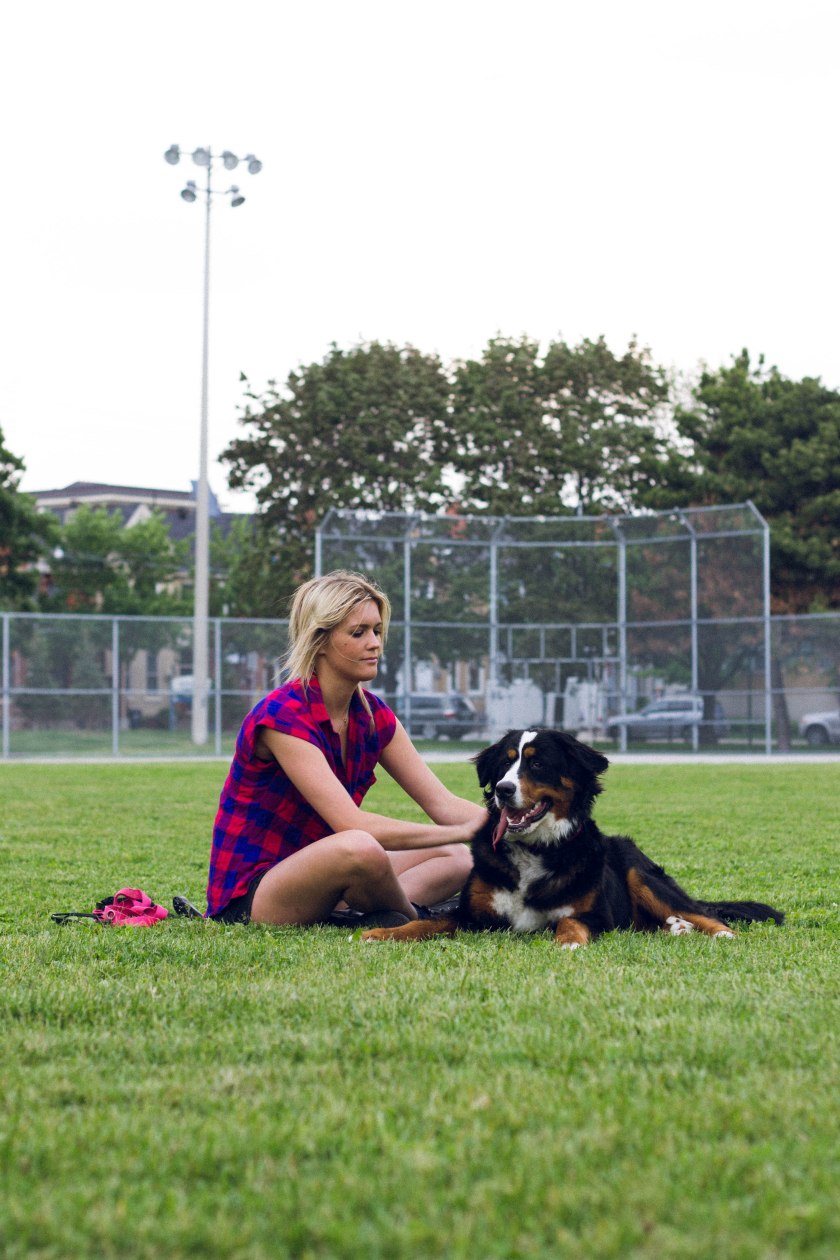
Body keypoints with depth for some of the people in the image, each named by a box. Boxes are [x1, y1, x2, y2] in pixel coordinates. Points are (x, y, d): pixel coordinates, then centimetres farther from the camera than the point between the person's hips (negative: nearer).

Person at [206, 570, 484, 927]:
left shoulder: (372, 715, 4)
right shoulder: (282, 716, -21)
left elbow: (443, 804, 0)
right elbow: (353, 824, -30)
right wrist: (466, 830, -30)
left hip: (315, 877, 9)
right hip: (249, 895, -9)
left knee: (455, 859, 4)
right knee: (361, 849, -36)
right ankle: (411, 918, -4)